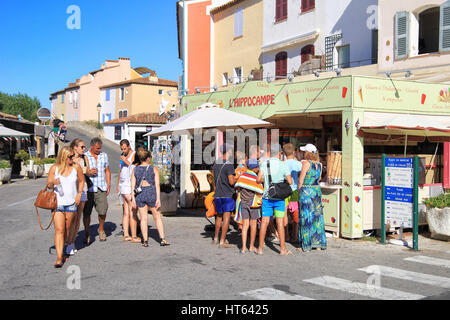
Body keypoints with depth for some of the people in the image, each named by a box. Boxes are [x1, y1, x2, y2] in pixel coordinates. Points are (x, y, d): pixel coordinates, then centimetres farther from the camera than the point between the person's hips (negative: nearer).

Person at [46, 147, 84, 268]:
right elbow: (48, 184, 4)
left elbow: (81, 181, 14)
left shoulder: (76, 167, 1)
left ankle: (62, 250, 32)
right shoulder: (54, 168, -3)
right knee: (59, 230, -10)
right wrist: (53, 183, -19)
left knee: (67, 230, 11)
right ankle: (59, 258, -13)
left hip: (71, 203, 2)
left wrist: (79, 194, 1)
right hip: (58, 203, -2)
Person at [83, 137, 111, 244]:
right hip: (89, 188, -2)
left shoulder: (104, 155, 13)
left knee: (103, 211, -5)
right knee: (86, 212, -1)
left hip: (101, 188, 2)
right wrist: (88, 172, -15)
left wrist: (108, 185, 11)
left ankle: (101, 230, 21)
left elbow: (107, 171, 20)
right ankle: (87, 234, 13)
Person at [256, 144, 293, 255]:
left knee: (264, 222, 5)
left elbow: (259, 179, -10)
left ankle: (260, 248, 9)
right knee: (280, 223, 2)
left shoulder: (265, 164, 0)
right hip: (279, 197, -2)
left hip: (267, 197, 2)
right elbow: (290, 182, -7)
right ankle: (283, 249, 6)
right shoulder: (283, 165, -4)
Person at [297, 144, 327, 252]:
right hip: (317, 190, 6)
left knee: (306, 218, 0)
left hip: (306, 191, -6)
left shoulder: (306, 163, -12)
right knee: (317, 216, 11)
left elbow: (301, 180, -9)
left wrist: (299, 191, 3)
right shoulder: (319, 164, 7)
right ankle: (318, 244, 16)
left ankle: (306, 246, 5)